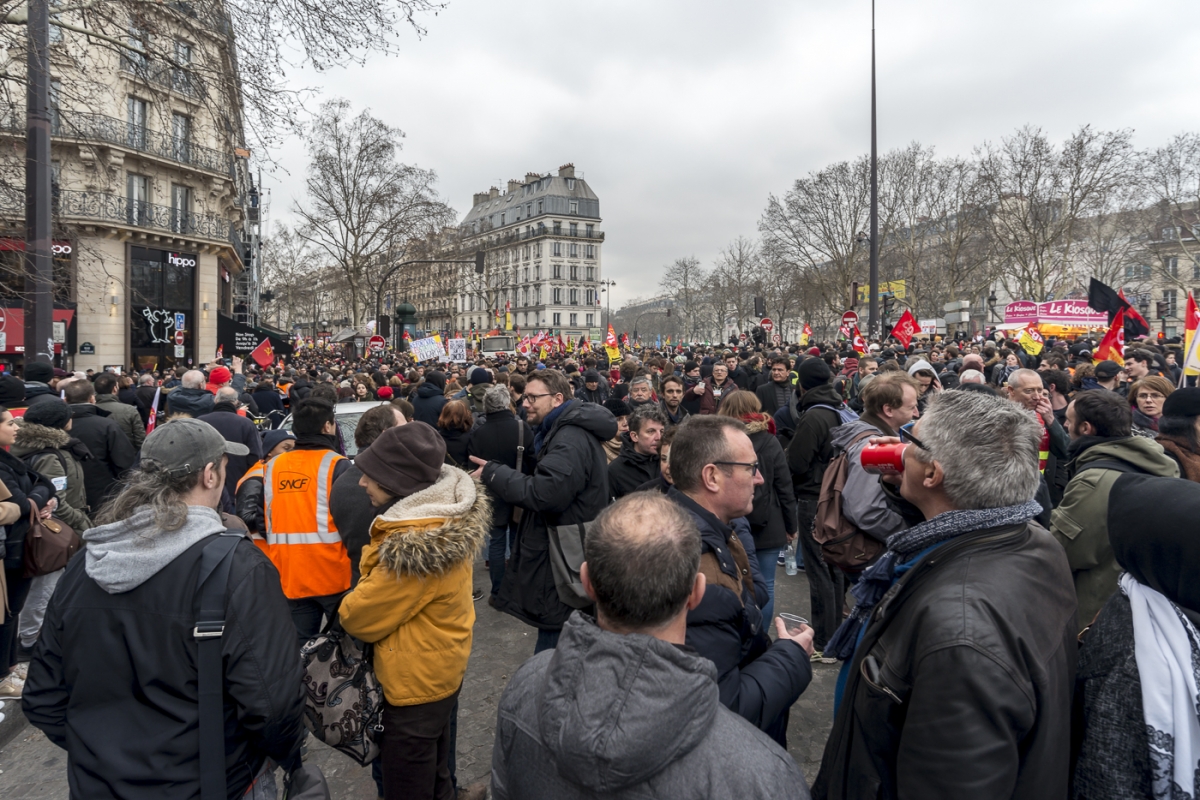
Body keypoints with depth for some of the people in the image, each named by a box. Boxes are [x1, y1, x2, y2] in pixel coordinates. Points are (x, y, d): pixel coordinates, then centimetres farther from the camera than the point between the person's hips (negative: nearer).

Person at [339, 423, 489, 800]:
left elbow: (360, 618, -20)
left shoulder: (415, 547, -35)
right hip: (440, 669, 9)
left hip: (414, 682, -8)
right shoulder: (449, 512, -7)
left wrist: (346, 608, -1)